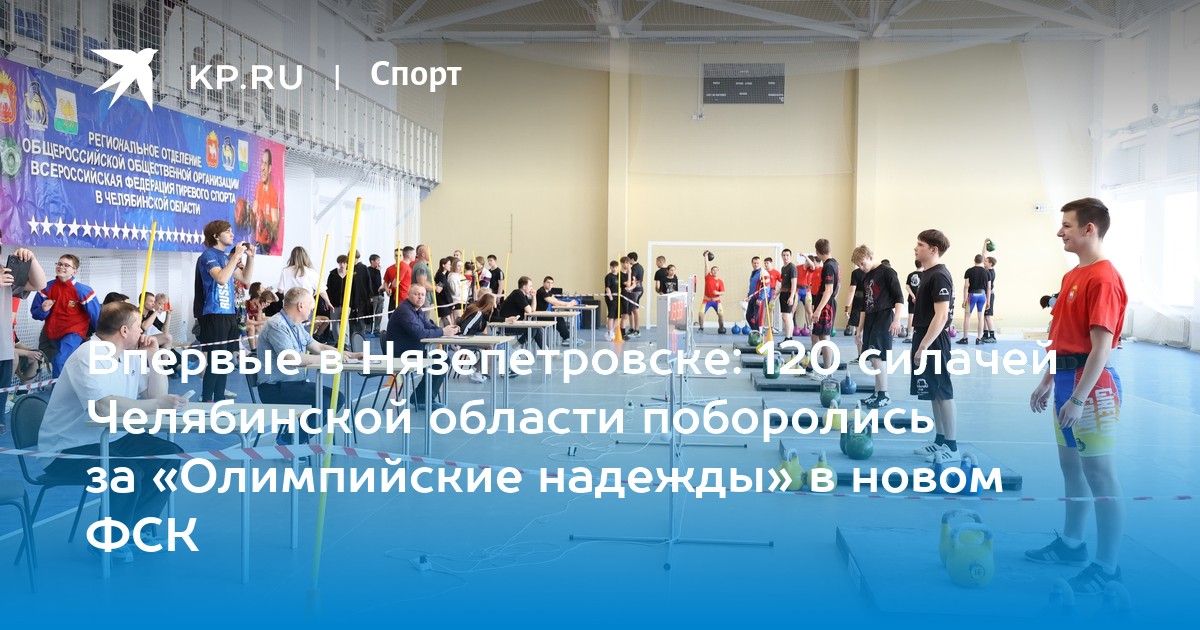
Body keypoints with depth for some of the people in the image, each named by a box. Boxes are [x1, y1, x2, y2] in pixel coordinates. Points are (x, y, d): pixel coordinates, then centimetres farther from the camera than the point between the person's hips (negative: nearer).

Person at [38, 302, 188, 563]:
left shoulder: (130, 356, 7)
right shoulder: (89, 356, -21)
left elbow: (155, 395, 8)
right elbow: (106, 406, -35)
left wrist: (154, 356, -2)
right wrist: (158, 404, -31)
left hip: (112, 438, 9)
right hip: (69, 449, -9)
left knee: (170, 455, -1)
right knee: (128, 472, -31)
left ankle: (135, 527, 11)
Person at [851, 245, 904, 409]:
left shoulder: (887, 272, -7)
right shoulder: (866, 277, 16)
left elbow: (899, 298, -11)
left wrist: (896, 320, -21)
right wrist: (859, 329, 18)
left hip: (884, 318, -8)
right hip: (870, 319, 8)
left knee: (876, 357, -13)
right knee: (873, 359, 6)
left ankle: (884, 396, -7)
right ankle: (878, 394, 12)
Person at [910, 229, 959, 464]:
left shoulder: (939, 276, -17)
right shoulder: (928, 274, 14)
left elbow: (941, 315, -22)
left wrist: (923, 347, -23)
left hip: (933, 343, -10)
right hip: (927, 340, 10)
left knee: (943, 393, -4)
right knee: (935, 394, 14)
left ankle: (951, 447, 2)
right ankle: (940, 441, 21)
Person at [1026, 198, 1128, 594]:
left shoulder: (1104, 279, -17)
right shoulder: (1073, 276, 13)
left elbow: (1102, 345, -21)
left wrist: (1078, 397, -23)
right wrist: (1048, 382, 19)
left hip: (1090, 385, -10)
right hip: (1067, 380, 10)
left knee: (1100, 476, -2)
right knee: (1072, 468, 18)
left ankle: (1107, 567, 6)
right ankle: (1071, 542, 32)